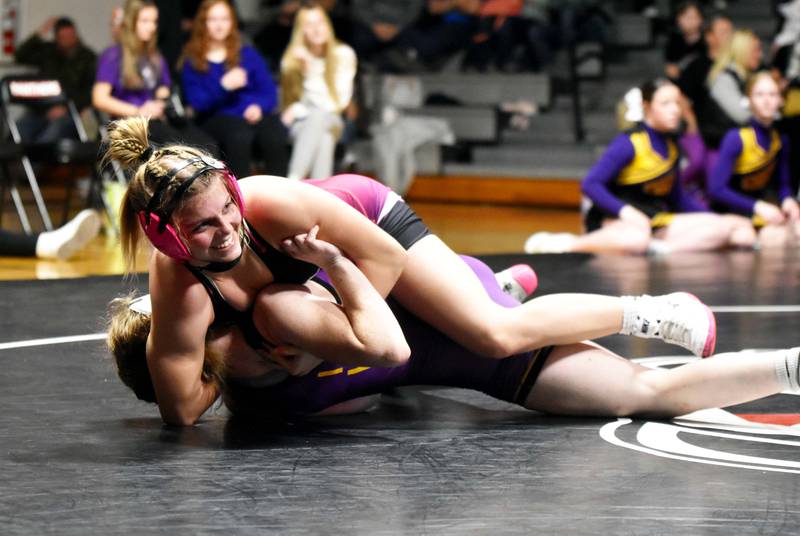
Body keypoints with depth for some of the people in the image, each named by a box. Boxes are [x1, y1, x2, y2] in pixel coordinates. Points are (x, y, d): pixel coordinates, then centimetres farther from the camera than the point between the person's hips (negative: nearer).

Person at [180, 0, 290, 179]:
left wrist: (259, 106, -10)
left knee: (275, 137, -33)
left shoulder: (247, 54, 21)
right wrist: (223, 86, -16)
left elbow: (269, 90, 12)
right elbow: (198, 103, -1)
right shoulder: (192, 62, 12)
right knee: (239, 136, -38)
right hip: (218, 118, -2)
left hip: (255, 115, 3)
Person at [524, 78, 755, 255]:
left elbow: (678, 199, 21)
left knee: (725, 226, -6)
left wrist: (714, 217, 9)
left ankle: (665, 248, -25)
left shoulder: (671, 148, 13)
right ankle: (566, 244, -24)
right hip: (615, 220, -7)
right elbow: (590, 184, -17)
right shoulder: (629, 144, -10)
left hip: (654, 222, 7)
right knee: (637, 239, -44)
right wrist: (625, 210, -31)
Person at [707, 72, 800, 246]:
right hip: (731, 212, -6)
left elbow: (783, 185, 11)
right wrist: (757, 207, -25)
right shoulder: (736, 138, -16)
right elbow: (716, 189, -20)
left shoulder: (780, 140, 3)